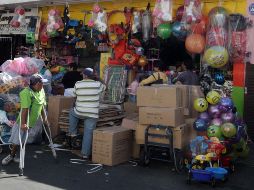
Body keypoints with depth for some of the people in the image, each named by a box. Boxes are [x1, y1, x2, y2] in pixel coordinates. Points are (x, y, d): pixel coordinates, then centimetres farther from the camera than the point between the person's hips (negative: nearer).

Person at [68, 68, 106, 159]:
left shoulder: (77, 84, -4)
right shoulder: (97, 84, -3)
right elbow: (104, 87, 19)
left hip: (79, 112, 0)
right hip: (92, 114, 0)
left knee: (72, 112, 33)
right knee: (88, 133, 4)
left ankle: (73, 132, 30)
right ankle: (85, 153, 5)